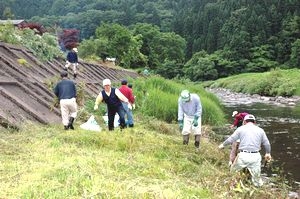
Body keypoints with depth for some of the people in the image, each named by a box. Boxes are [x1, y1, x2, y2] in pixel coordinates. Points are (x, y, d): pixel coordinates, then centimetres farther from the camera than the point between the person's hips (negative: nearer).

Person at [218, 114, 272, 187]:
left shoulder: (241, 128, 5)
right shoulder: (260, 130, 10)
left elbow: (231, 138, 8)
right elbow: (266, 143, 13)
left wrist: (223, 144, 25)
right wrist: (268, 153, 31)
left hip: (243, 156, -1)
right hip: (255, 156, 2)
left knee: (233, 172, 19)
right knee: (256, 176, 14)